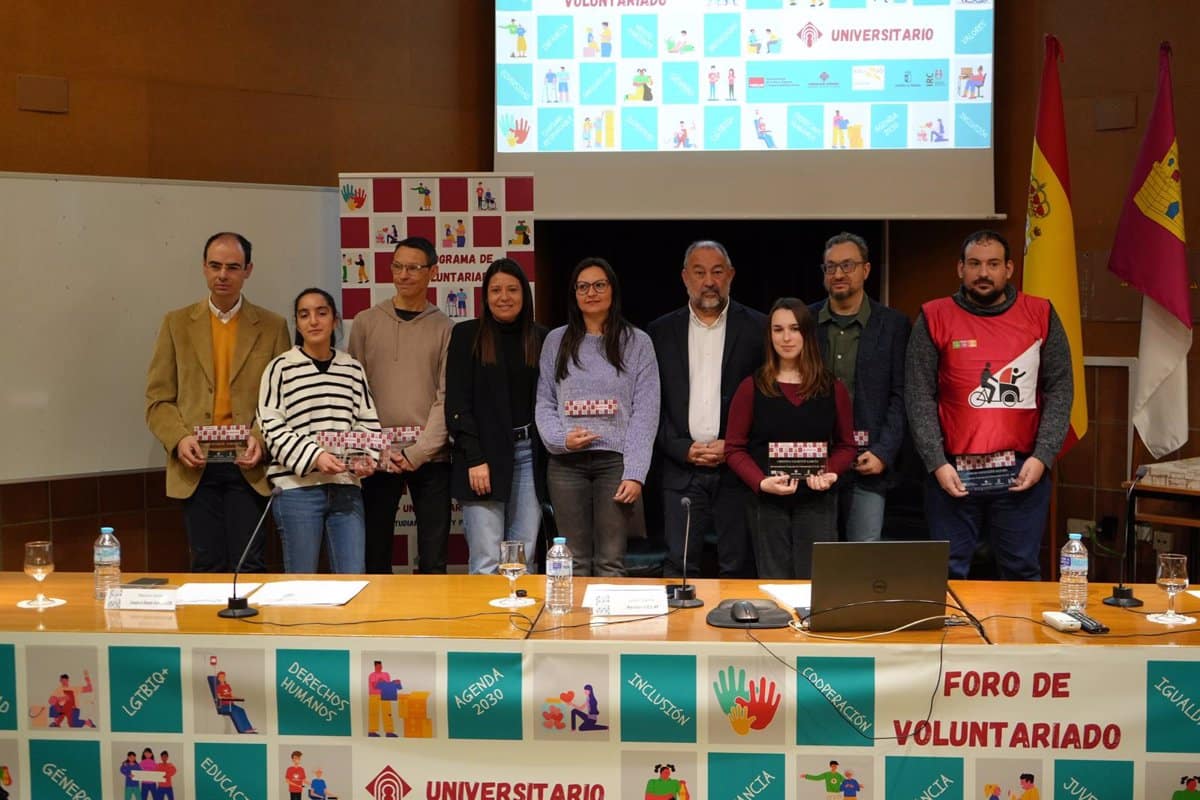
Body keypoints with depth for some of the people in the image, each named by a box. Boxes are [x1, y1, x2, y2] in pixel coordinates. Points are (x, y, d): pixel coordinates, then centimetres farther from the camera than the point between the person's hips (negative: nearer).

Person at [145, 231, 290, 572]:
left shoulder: (272, 327, 7)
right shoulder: (177, 323, 9)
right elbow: (158, 398, 7)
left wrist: (262, 439, -11)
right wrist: (179, 438, -10)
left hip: (248, 465, -1)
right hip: (197, 466, 1)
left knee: (249, 566, -1)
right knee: (207, 566, 5)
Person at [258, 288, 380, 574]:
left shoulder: (353, 369, 11)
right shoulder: (281, 368, 2)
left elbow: (368, 422, 13)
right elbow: (272, 428, -5)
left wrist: (366, 458, -6)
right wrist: (313, 457, -16)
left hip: (346, 487, 3)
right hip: (297, 487, -3)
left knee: (353, 579, 1)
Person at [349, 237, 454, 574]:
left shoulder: (445, 328, 4)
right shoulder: (366, 322, 7)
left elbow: (446, 397, -1)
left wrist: (417, 452, -11)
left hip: (430, 457, -1)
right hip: (378, 457, 1)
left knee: (433, 558, 3)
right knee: (375, 553, 6)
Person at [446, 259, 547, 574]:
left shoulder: (540, 338, 11)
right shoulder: (466, 335, 2)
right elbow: (456, 403, -2)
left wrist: (548, 458, 2)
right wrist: (475, 459, -11)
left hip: (529, 454, 3)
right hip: (484, 454, -3)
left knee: (524, 559, 4)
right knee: (486, 562, -7)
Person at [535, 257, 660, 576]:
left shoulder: (637, 342, 5)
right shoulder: (556, 341, 12)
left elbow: (645, 413, -1)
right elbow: (544, 402, 11)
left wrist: (635, 473, -9)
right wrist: (560, 438, -9)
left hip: (615, 460, -2)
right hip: (566, 463, 2)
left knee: (611, 562, -3)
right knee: (575, 561, 4)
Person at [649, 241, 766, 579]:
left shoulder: (757, 328, 3)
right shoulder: (661, 332, 8)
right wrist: (683, 449, -5)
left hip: (738, 468, -1)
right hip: (682, 467, 1)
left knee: (738, 569, 5)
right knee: (678, 566, 1)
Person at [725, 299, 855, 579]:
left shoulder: (832, 388, 4)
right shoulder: (752, 388, 0)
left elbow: (846, 445, 9)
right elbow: (734, 448, 0)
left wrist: (829, 472, -11)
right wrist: (762, 482, -16)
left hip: (817, 503, 1)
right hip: (768, 504, 0)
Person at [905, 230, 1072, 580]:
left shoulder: (1041, 315, 5)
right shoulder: (934, 318, 2)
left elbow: (1060, 390, 5)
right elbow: (919, 397, 0)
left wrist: (1042, 457, -5)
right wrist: (937, 463, -8)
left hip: (1023, 472, 1)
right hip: (952, 472, -1)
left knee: (1022, 573, 10)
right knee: (949, 575, 7)